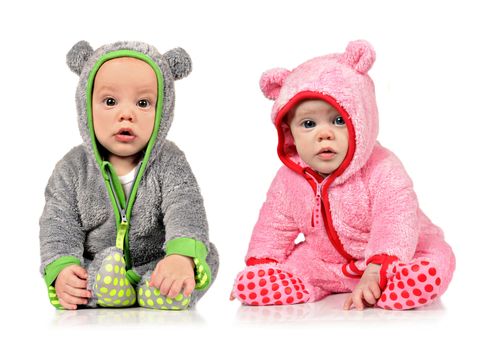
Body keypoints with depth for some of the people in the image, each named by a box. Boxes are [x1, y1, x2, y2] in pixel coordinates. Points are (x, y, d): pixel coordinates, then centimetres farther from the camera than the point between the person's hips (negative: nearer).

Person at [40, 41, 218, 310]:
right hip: (93, 267, 1)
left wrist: (183, 256, -43)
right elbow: (59, 224, -6)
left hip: (157, 265, 0)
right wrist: (61, 268, -28)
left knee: (206, 256, -21)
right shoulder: (73, 169, -1)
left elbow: (185, 210, -21)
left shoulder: (169, 163, -6)